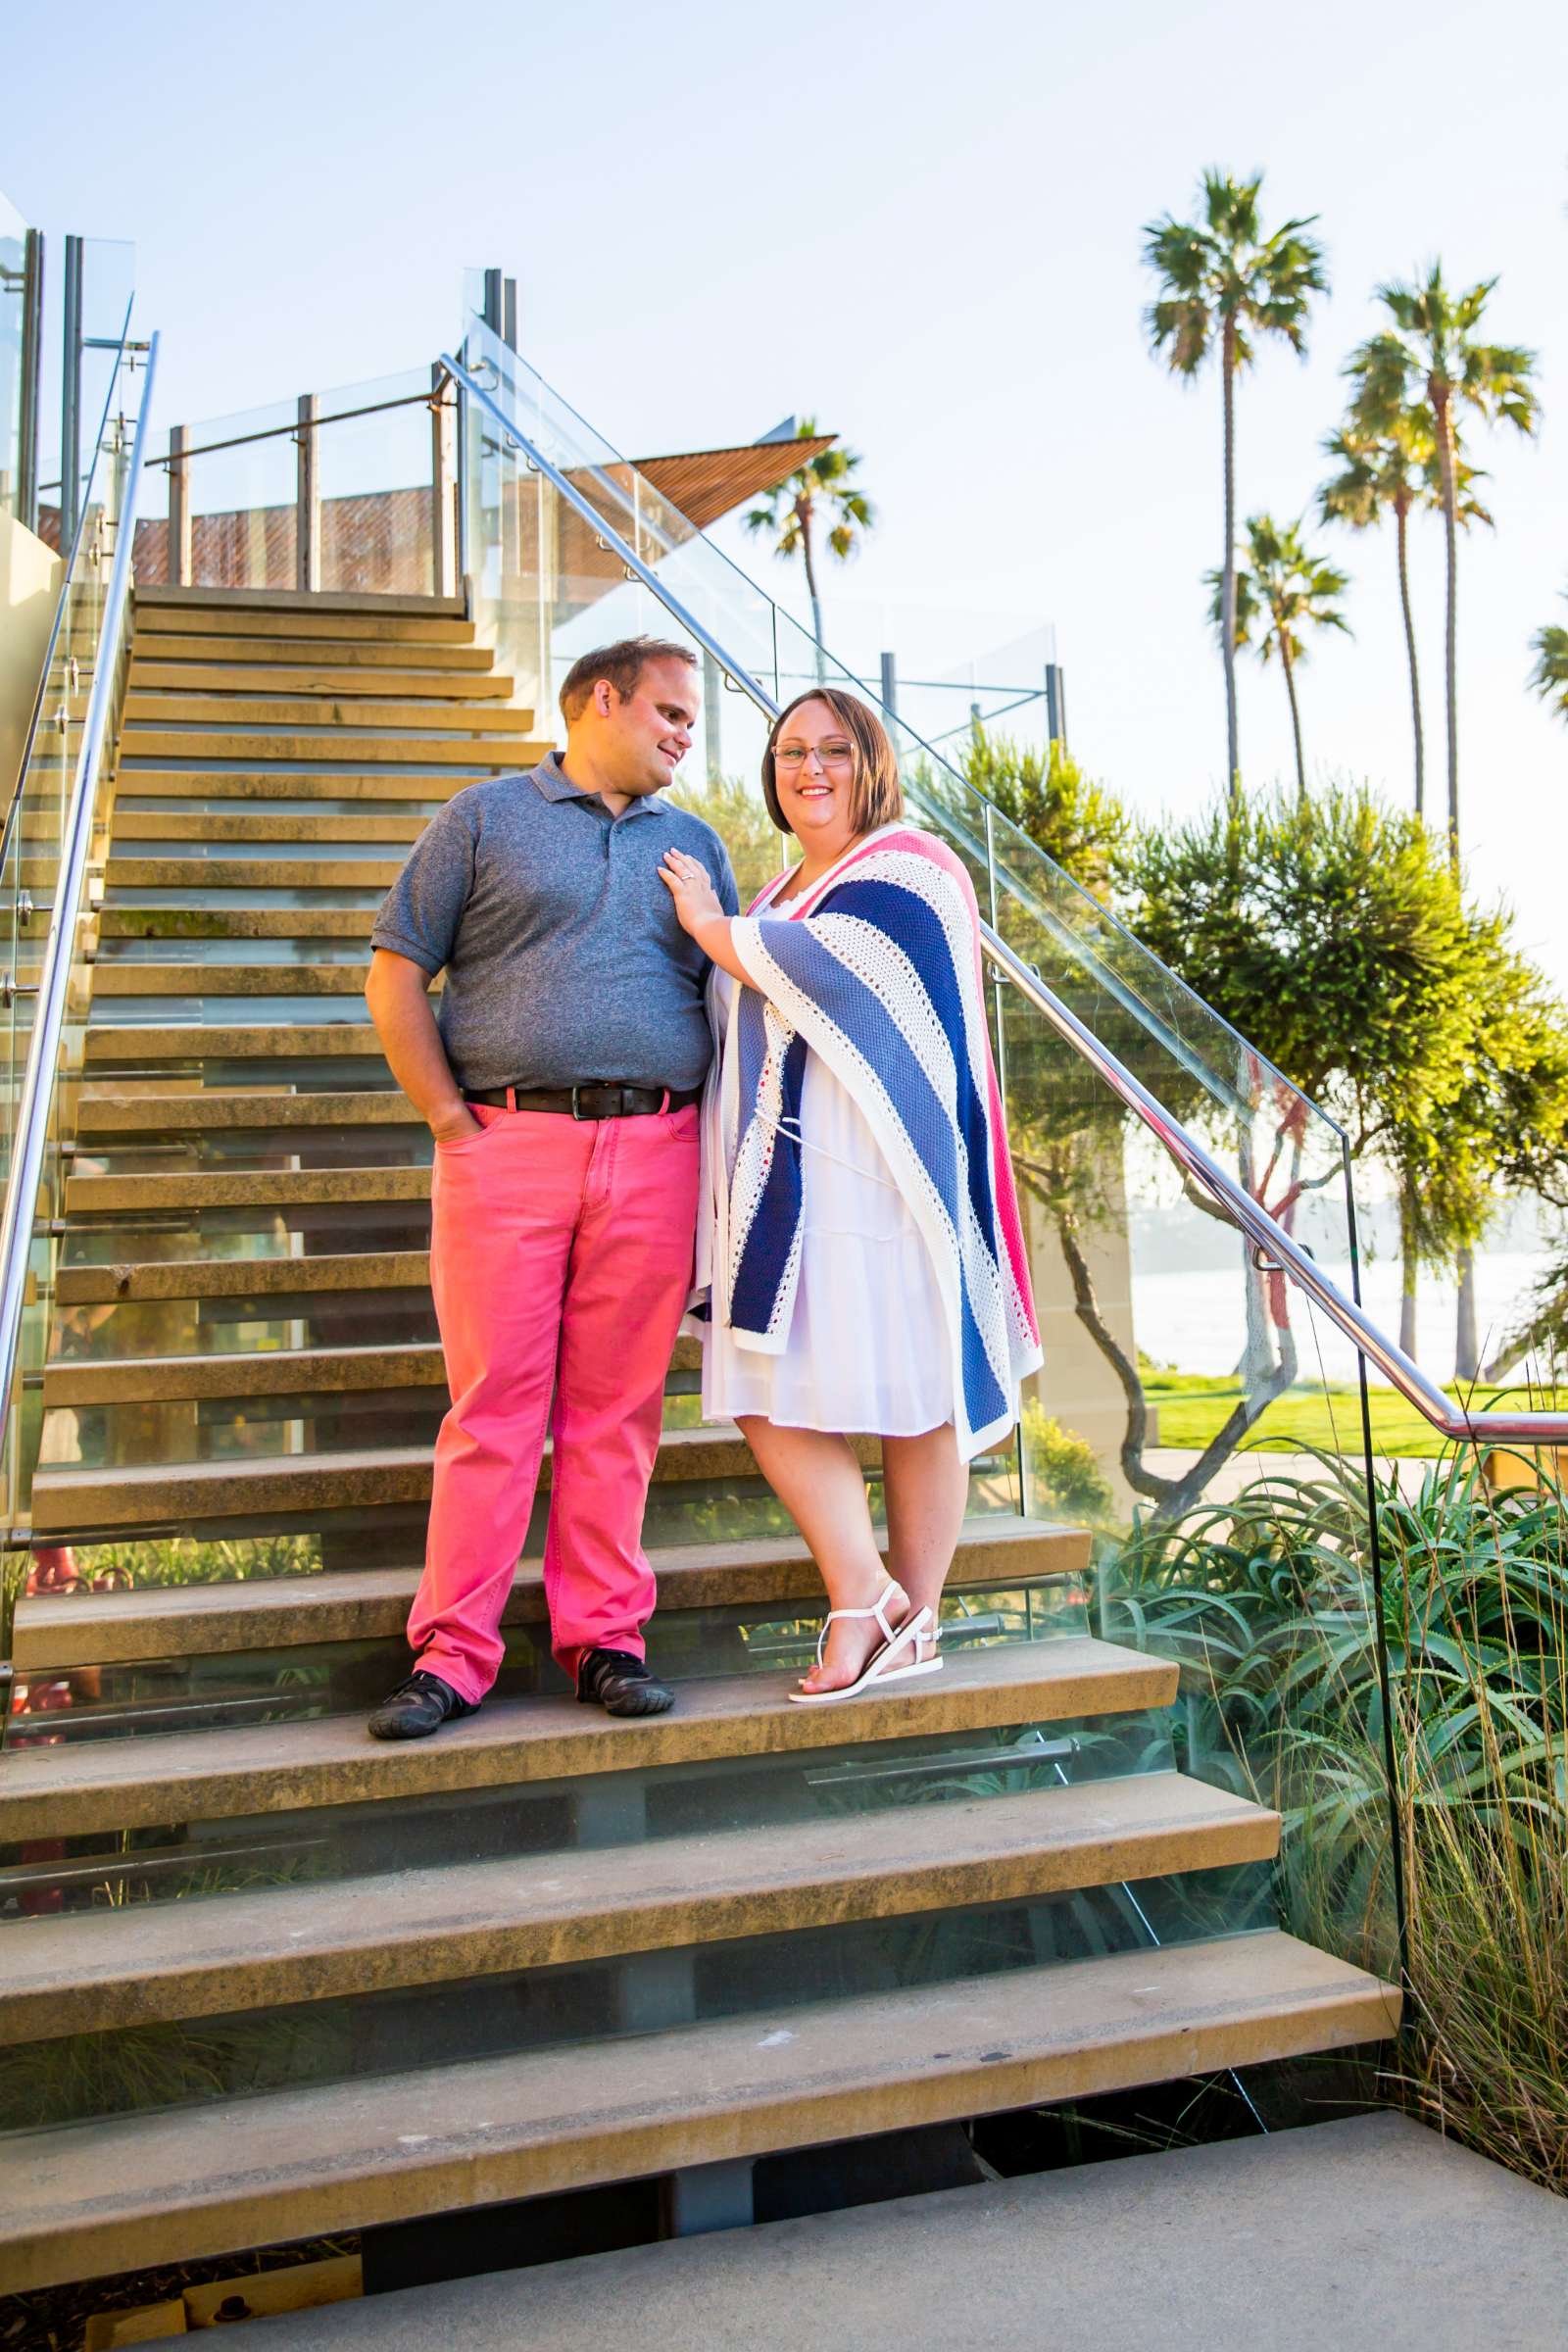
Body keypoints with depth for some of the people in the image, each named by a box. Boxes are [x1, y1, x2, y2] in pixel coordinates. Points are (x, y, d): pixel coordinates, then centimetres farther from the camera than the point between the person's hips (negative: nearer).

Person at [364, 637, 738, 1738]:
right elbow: (396, 973, 5)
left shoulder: (694, 845, 19)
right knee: (494, 1401, -2)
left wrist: (708, 1136, 6)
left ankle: (605, 1635, 13)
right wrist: (451, 1119, -3)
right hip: (506, 1141, -2)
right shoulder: (485, 817, 9)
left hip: (652, 1148, 3)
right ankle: (454, 1650, 6)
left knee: (618, 1406, 4)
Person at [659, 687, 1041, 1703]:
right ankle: (865, 1600, 7)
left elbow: (819, 969, -19)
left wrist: (711, 925, -5)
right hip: (789, 1181, 8)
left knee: (910, 1398, 0)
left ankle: (914, 1621, 10)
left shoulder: (909, 868, -3)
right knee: (770, 1389, -1)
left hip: (878, 1176, -8)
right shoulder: (785, 891, 22)